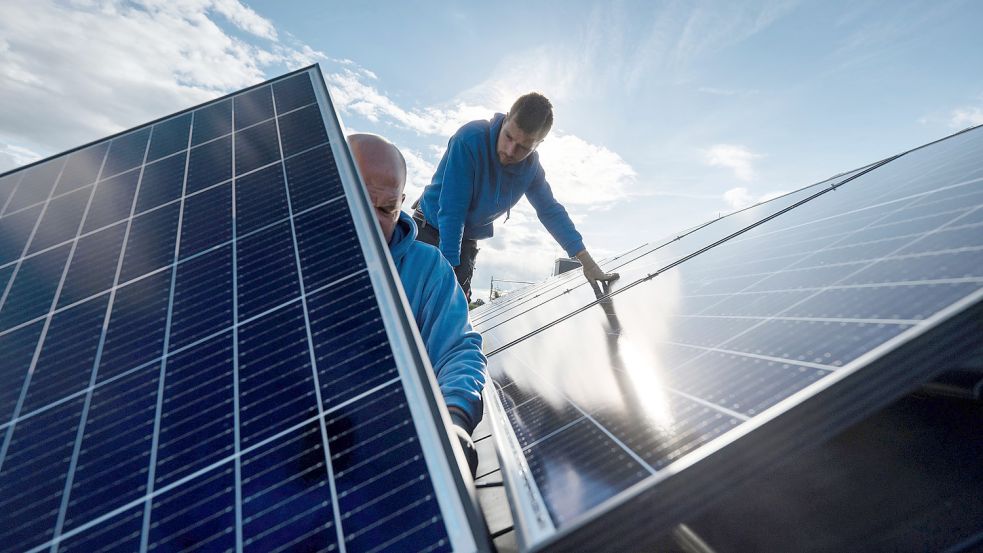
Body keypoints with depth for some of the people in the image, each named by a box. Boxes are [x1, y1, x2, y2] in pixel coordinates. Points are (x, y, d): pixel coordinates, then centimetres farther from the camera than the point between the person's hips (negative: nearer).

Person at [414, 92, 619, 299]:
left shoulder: (531, 166, -11)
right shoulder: (470, 138, -28)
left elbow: (551, 211, -3)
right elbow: (451, 209, -29)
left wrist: (588, 263, -7)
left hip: (466, 241, 4)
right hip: (431, 227, -4)